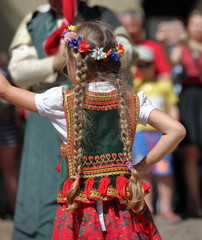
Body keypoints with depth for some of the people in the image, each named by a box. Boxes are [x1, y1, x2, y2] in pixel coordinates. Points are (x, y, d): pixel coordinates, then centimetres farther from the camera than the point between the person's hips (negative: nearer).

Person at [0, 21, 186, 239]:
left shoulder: (62, 101, -6)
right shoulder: (133, 102, 0)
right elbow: (176, 130, -5)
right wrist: (142, 167, 1)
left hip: (80, 212, -2)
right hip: (124, 208, 2)